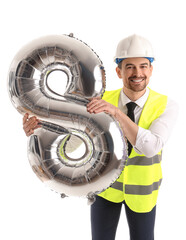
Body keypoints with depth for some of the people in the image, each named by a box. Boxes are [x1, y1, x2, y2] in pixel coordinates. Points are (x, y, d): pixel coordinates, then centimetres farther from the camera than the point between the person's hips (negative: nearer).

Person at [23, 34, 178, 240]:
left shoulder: (167, 106, -22)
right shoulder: (103, 100, -17)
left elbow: (151, 147, -37)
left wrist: (116, 112, -48)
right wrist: (37, 126, -41)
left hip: (141, 189, -1)